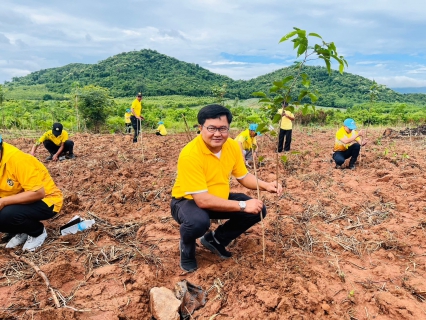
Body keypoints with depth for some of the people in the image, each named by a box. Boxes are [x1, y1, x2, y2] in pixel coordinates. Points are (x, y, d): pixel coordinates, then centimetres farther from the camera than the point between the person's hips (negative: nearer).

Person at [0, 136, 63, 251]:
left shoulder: (17, 159, -28)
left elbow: (38, 193, -32)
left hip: (46, 201, -8)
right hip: (19, 199, 8)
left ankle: (38, 232, -1)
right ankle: (20, 232, 11)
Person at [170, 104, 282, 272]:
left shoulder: (233, 146, -11)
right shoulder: (190, 154, -31)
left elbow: (243, 176, 5)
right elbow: (202, 200, -34)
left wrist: (265, 185, -15)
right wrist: (242, 205, -32)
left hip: (220, 199, 7)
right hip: (188, 201, -6)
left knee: (258, 210, -7)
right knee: (198, 221, -39)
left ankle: (215, 239, 13)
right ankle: (186, 246, 0)